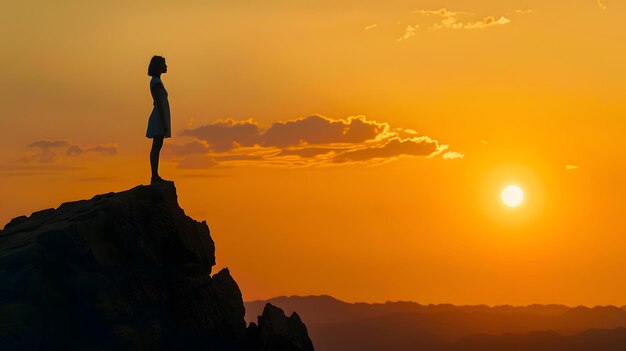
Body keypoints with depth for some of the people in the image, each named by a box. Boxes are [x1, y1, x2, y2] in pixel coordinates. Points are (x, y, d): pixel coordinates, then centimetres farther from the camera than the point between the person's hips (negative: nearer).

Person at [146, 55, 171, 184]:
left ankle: (155, 176, 9)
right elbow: (159, 103, -19)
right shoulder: (156, 82, -14)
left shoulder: (156, 82, 17)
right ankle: (154, 177, -12)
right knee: (156, 147, -10)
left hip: (159, 118, 10)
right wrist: (164, 122, -22)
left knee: (157, 147, 8)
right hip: (160, 117, -10)